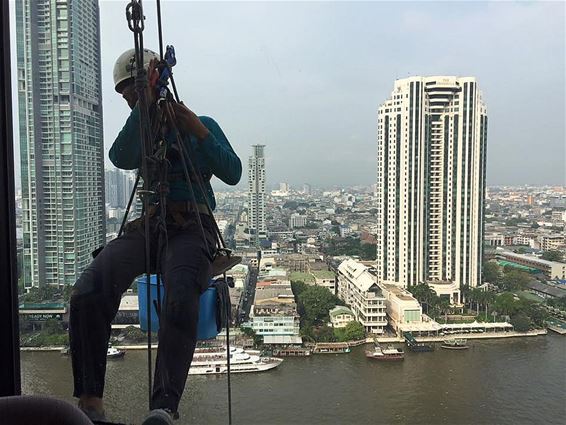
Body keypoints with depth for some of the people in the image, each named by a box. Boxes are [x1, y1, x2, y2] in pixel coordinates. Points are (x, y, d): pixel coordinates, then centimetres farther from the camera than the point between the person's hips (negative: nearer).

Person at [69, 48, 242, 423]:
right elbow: (121, 158, -2)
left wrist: (199, 132, -5)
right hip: (147, 225, 3)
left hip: (193, 227, -3)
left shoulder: (202, 125, 16)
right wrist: (145, 105, -8)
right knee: (87, 293, -24)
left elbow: (233, 173, 2)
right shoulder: (141, 133, 24)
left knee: (180, 298, -35)